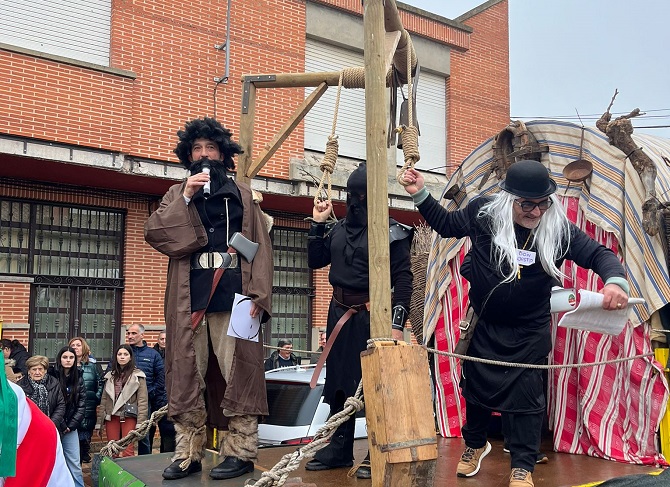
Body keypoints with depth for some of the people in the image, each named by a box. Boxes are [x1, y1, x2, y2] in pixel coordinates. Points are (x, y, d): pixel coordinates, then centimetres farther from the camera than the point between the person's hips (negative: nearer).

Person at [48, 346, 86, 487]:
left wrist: (70, 425, -4)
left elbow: (81, 405, 5)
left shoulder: (78, 379, 7)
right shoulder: (51, 376, -6)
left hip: (70, 427, 3)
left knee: (74, 464, 2)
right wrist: (60, 425, -11)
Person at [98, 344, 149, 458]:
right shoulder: (110, 376, 14)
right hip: (111, 417, 4)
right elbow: (104, 399, 15)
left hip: (129, 417, -4)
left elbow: (142, 401, -5)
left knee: (127, 451, -8)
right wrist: (100, 422, 11)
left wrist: (140, 423, -11)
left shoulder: (138, 376, -1)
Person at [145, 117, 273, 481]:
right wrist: (186, 198, -6)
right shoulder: (178, 194, 19)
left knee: (237, 375, -4)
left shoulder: (242, 195, 14)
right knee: (187, 376, 1)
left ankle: (240, 451, 2)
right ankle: (187, 454, 8)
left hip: (232, 297, -2)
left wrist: (258, 295, -7)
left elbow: (260, 247, 6)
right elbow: (154, 232, 4)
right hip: (188, 299, 2)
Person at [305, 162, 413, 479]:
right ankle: (339, 448, 24)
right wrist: (317, 224, 6)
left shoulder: (391, 231, -7)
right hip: (339, 312, 6)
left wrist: (397, 323, -16)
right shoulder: (339, 229, 10)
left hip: (372, 315, -6)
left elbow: (403, 279, -9)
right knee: (338, 379, 12)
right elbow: (315, 261, 15)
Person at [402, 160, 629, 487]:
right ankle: (475, 444, 43)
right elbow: (446, 225, 4)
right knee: (476, 386, 17)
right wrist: (420, 195, -6)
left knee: (525, 395, 1)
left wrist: (615, 281, -35)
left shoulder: (559, 229, -17)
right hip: (482, 325, 2)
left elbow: (599, 254, -14)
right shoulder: (482, 213, -14)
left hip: (529, 332, -2)